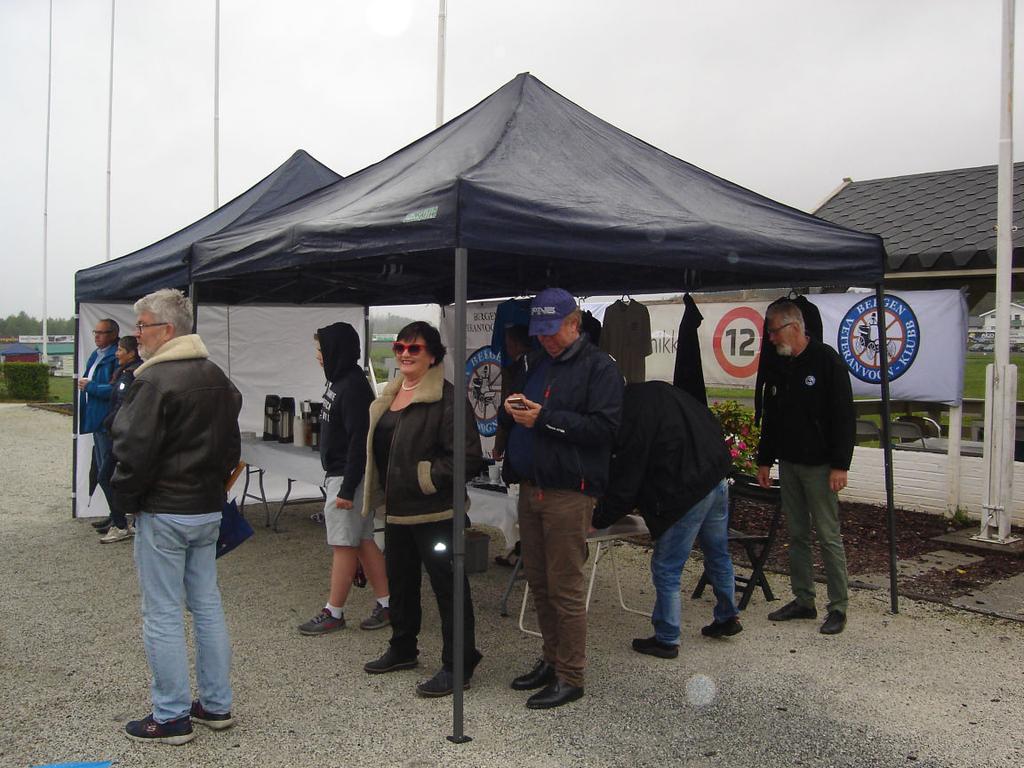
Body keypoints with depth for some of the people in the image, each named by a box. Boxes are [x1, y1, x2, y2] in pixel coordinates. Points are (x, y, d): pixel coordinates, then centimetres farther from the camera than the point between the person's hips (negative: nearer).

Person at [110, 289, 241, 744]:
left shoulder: (155, 380, -17)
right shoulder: (217, 378, 10)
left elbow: (135, 451, -19)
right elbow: (231, 446, 16)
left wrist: (126, 499, -4)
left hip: (163, 513, -8)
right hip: (209, 509, 8)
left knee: (162, 614, 2)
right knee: (207, 605, 15)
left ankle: (171, 717, 10)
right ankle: (216, 705, 23)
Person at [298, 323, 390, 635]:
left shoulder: (354, 387, -18)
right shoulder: (338, 382, 12)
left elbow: (359, 442, -22)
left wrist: (346, 489, -22)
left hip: (347, 477, -10)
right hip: (337, 473, 10)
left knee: (344, 545, 0)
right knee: (363, 541, 12)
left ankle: (334, 613, 10)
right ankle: (386, 605, 18)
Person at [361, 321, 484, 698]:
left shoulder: (448, 399, -17)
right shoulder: (390, 396, 12)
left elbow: (468, 458, -21)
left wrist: (424, 477, -18)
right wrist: (382, 490, 14)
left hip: (434, 511, -9)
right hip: (397, 508, 9)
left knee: (447, 585, 1)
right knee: (400, 580, 21)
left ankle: (457, 665, 11)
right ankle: (402, 649, 39)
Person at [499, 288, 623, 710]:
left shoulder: (599, 367, -6)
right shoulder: (536, 363, 18)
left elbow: (604, 426, -17)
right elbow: (512, 410, 23)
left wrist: (544, 417, -20)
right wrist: (511, 408, -1)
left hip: (568, 492, -8)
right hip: (530, 486, 8)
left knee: (565, 588, -3)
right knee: (538, 582, 15)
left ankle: (570, 676, 9)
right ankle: (551, 659, 29)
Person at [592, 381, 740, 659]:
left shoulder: (630, 419, -20)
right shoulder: (656, 390, 6)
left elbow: (626, 483, -15)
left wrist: (598, 519, -2)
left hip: (687, 492, -9)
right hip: (717, 477, 10)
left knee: (665, 568, 5)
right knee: (718, 555, 25)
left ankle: (666, 640, 16)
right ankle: (727, 617, 42)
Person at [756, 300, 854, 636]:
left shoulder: (826, 360, -10)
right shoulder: (779, 368, 11)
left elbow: (844, 416, -13)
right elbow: (770, 418, 18)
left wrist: (839, 465, -17)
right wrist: (764, 460, 16)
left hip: (819, 466, -7)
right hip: (788, 465, 7)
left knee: (829, 536, -2)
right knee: (797, 535, 11)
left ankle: (838, 607, 7)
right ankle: (803, 601, 20)